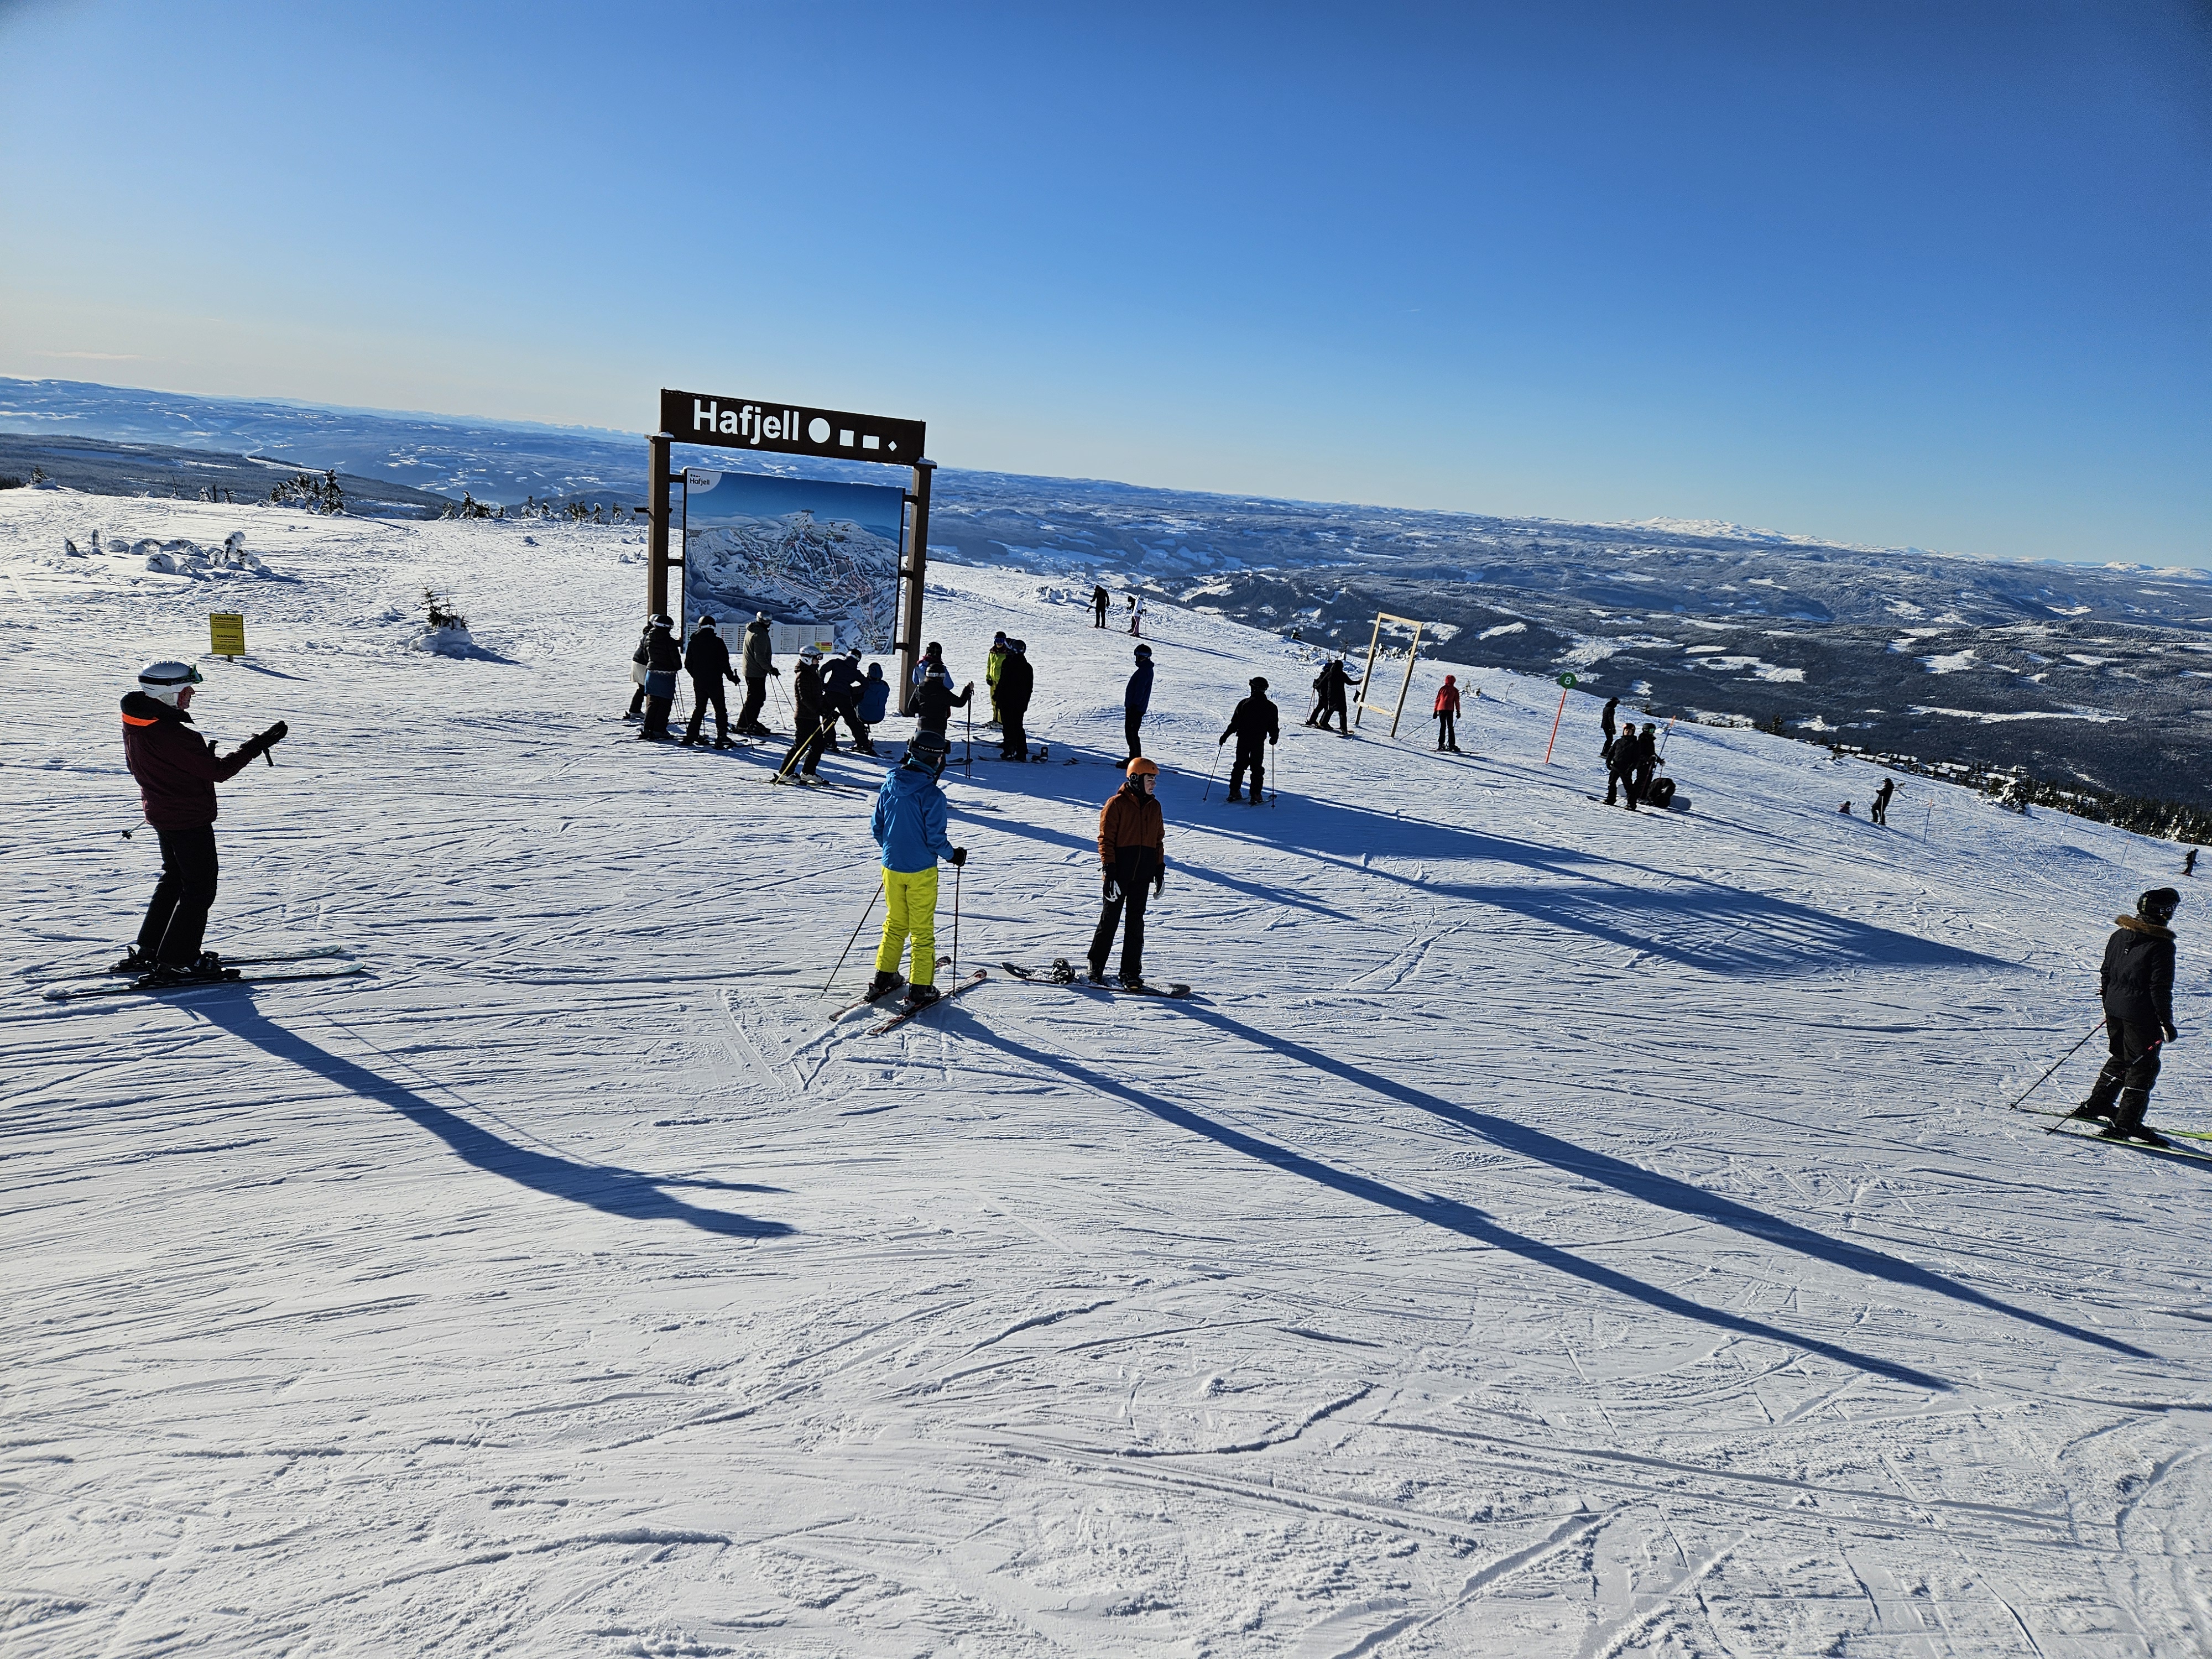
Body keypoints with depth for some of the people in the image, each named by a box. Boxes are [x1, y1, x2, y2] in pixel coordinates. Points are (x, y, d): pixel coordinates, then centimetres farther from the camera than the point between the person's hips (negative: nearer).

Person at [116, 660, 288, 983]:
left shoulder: (136, 723, 0)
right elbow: (218, 771, -24)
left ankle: (147, 951, 32)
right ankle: (176, 963, 6)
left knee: (174, 878, 24)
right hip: (190, 820, -10)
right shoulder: (174, 736, -29)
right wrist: (257, 746, -20)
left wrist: (200, 754, 9)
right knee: (200, 890, 2)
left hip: (162, 814, 10)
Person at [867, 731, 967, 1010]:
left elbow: (876, 826, 5)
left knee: (895, 924, 21)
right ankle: (920, 990, 11)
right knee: (922, 930, 7)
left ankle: (884, 978, 27)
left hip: (892, 868, 5)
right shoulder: (932, 795, -20)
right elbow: (935, 838, -19)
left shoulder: (889, 786, -2)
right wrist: (953, 855, 0)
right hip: (921, 871, -5)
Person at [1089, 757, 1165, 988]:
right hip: (1119, 874, -5)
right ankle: (1096, 969, 13)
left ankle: (1131, 973, 12)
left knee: (1136, 923, 7)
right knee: (1110, 920, 1)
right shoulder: (1117, 804, -7)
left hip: (1142, 875, 5)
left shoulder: (1154, 807, 11)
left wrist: (1160, 870, 12)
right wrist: (1109, 872, -14)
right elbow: (1106, 839, -8)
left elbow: (1158, 840, 17)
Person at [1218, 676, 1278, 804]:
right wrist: (1274, 737, 19)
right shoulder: (1270, 707, -3)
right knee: (1257, 768, 6)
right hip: (1259, 742, -1)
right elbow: (1273, 726, 1)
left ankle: (1234, 792, 9)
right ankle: (1255, 795, 1)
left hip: (1243, 740, 1)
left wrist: (1225, 736, 4)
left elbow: (1235, 723, -4)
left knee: (1239, 765, 11)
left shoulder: (1244, 704, -5)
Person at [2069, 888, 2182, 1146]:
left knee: (2121, 1058, 23)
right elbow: (2160, 988, -17)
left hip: (2114, 1010, 7)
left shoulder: (2119, 935, 5)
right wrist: (2167, 1023, -9)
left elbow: (2105, 973, 12)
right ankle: (2125, 1124, 1)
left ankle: (2097, 1104, 29)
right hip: (2142, 1016, -7)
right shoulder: (2162, 945, -16)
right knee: (2144, 1066, 2)